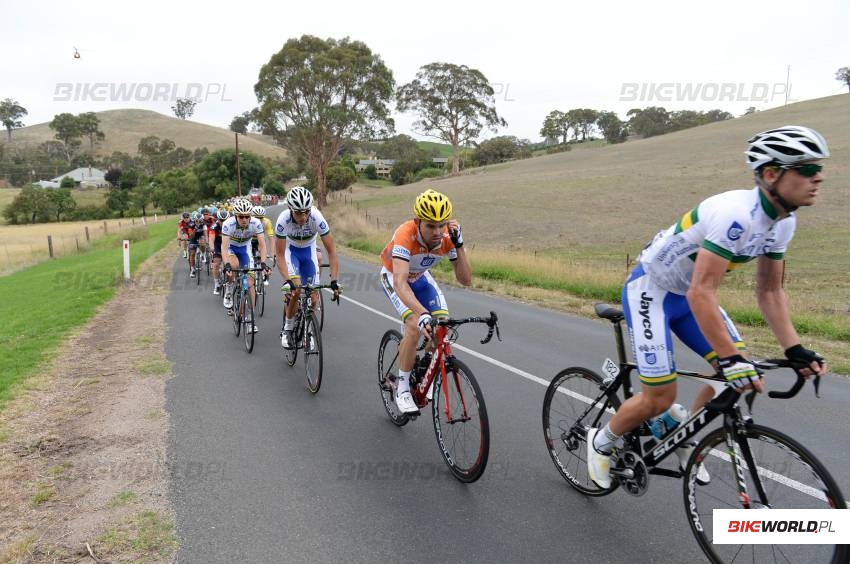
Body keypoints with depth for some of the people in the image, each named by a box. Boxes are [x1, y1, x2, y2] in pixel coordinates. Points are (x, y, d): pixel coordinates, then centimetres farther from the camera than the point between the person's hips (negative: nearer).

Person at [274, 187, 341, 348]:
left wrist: (334, 281, -36)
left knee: (314, 297, -7)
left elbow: (331, 250, -28)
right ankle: (287, 329, -4)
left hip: (308, 250, 1)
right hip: (290, 249, -1)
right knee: (296, 288, -25)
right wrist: (288, 281, -39)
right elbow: (279, 254, -28)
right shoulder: (283, 219, -33)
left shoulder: (317, 218, -33)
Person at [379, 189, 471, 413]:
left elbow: (465, 280, -27)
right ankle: (403, 389, -9)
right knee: (415, 325, -26)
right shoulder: (405, 235, -40)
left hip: (420, 277, 4)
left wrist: (459, 244, -39)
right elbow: (400, 283, -50)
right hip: (394, 276, -4)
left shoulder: (448, 237, -27)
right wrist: (422, 314, -64)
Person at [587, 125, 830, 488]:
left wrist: (794, 349, -4)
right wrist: (730, 359, -37)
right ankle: (601, 442, 19)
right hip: (650, 290, -8)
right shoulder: (735, 213, -32)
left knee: (744, 374, 0)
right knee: (660, 398, -9)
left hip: (689, 293, 9)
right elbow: (701, 294, -36)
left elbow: (769, 291, 4)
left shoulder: (783, 221, -3)